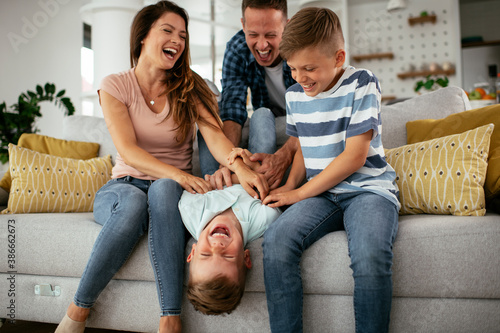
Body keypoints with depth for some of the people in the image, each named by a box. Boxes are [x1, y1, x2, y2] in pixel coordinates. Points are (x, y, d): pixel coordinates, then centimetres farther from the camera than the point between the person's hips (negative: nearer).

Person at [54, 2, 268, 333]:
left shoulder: (191, 88, 4)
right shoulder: (116, 85, -1)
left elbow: (215, 134, -13)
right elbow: (128, 152, -14)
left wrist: (239, 166, -36)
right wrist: (179, 175, -32)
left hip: (171, 190, 1)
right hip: (123, 186, 0)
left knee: (163, 189, -35)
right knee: (134, 200, -36)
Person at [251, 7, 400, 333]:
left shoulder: (361, 83, -5)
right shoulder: (294, 95, 11)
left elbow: (355, 156, -11)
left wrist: (300, 193, -9)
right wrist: (291, 184, 4)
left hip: (368, 188, -4)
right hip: (323, 194, 4)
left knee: (370, 256, -35)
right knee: (276, 240, -25)